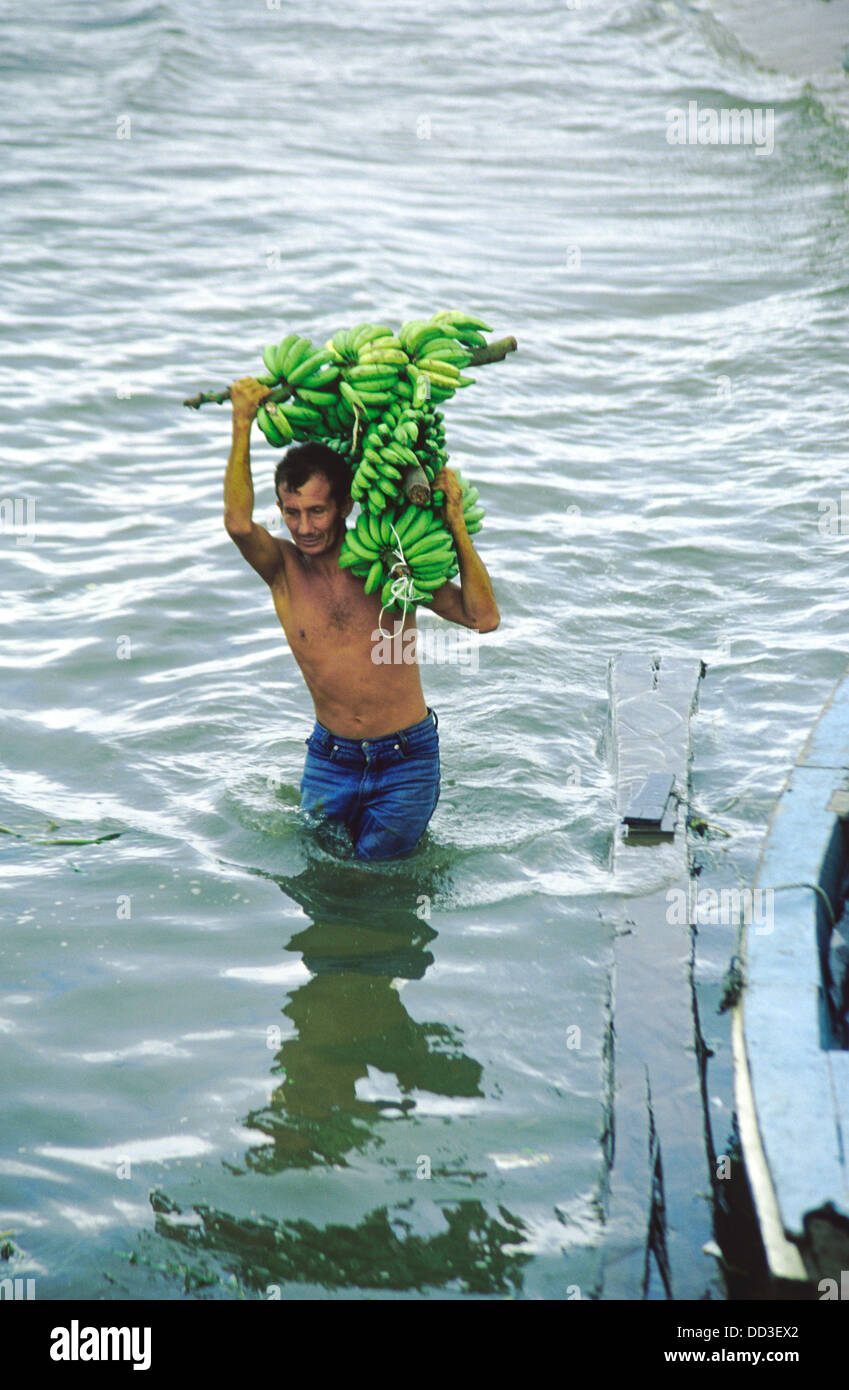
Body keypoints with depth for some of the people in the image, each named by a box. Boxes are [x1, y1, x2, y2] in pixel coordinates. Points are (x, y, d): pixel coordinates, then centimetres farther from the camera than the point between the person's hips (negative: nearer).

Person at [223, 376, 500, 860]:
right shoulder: (283, 568, -6)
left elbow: (484, 618, -15)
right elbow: (238, 523, -29)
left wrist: (456, 522, -18)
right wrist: (243, 423, -29)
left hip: (406, 761, -2)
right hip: (329, 760, 2)